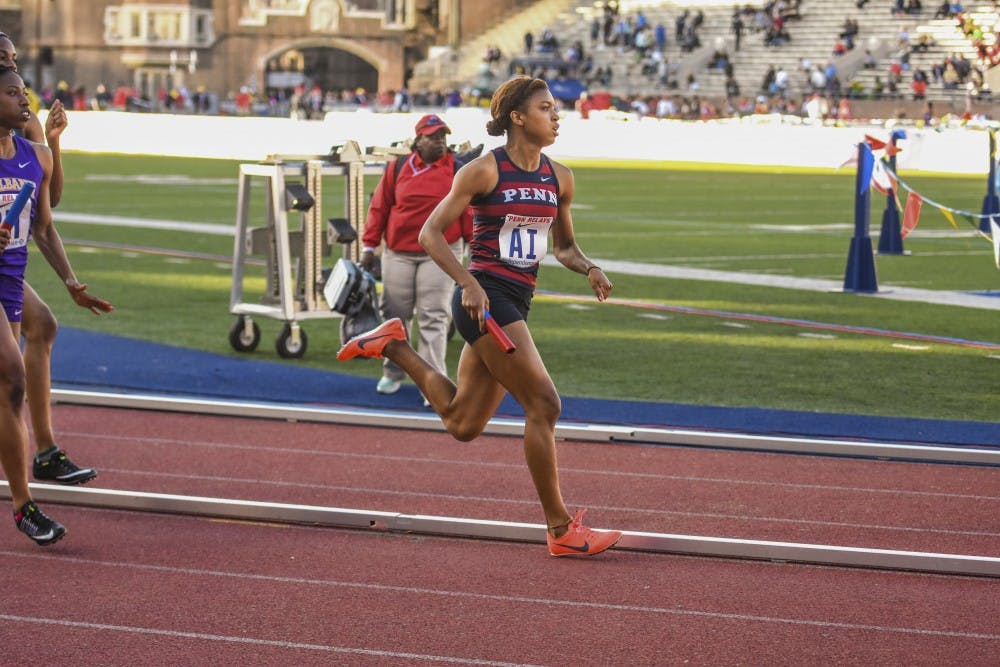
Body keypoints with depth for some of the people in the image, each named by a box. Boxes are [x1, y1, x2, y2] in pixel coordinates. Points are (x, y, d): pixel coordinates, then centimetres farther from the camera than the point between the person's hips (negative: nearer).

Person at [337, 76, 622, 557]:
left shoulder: (559, 178, 11)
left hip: (517, 303, 8)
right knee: (544, 404, -12)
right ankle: (561, 530, -5)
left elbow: (563, 246, 23)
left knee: (463, 425, 13)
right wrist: (469, 283, -20)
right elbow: (430, 232, -7)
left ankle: (395, 346, 28)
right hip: (486, 299, -8)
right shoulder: (485, 170, -8)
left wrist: (588, 269, 1)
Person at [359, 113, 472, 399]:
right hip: (398, 254, 2)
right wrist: (369, 245, 3)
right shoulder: (398, 168, 3)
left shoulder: (459, 170, 1)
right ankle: (393, 372, 26)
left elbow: (469, 209, 2)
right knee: (395, 314, 9)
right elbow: (379, 207, 6)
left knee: (434, 317, -7)